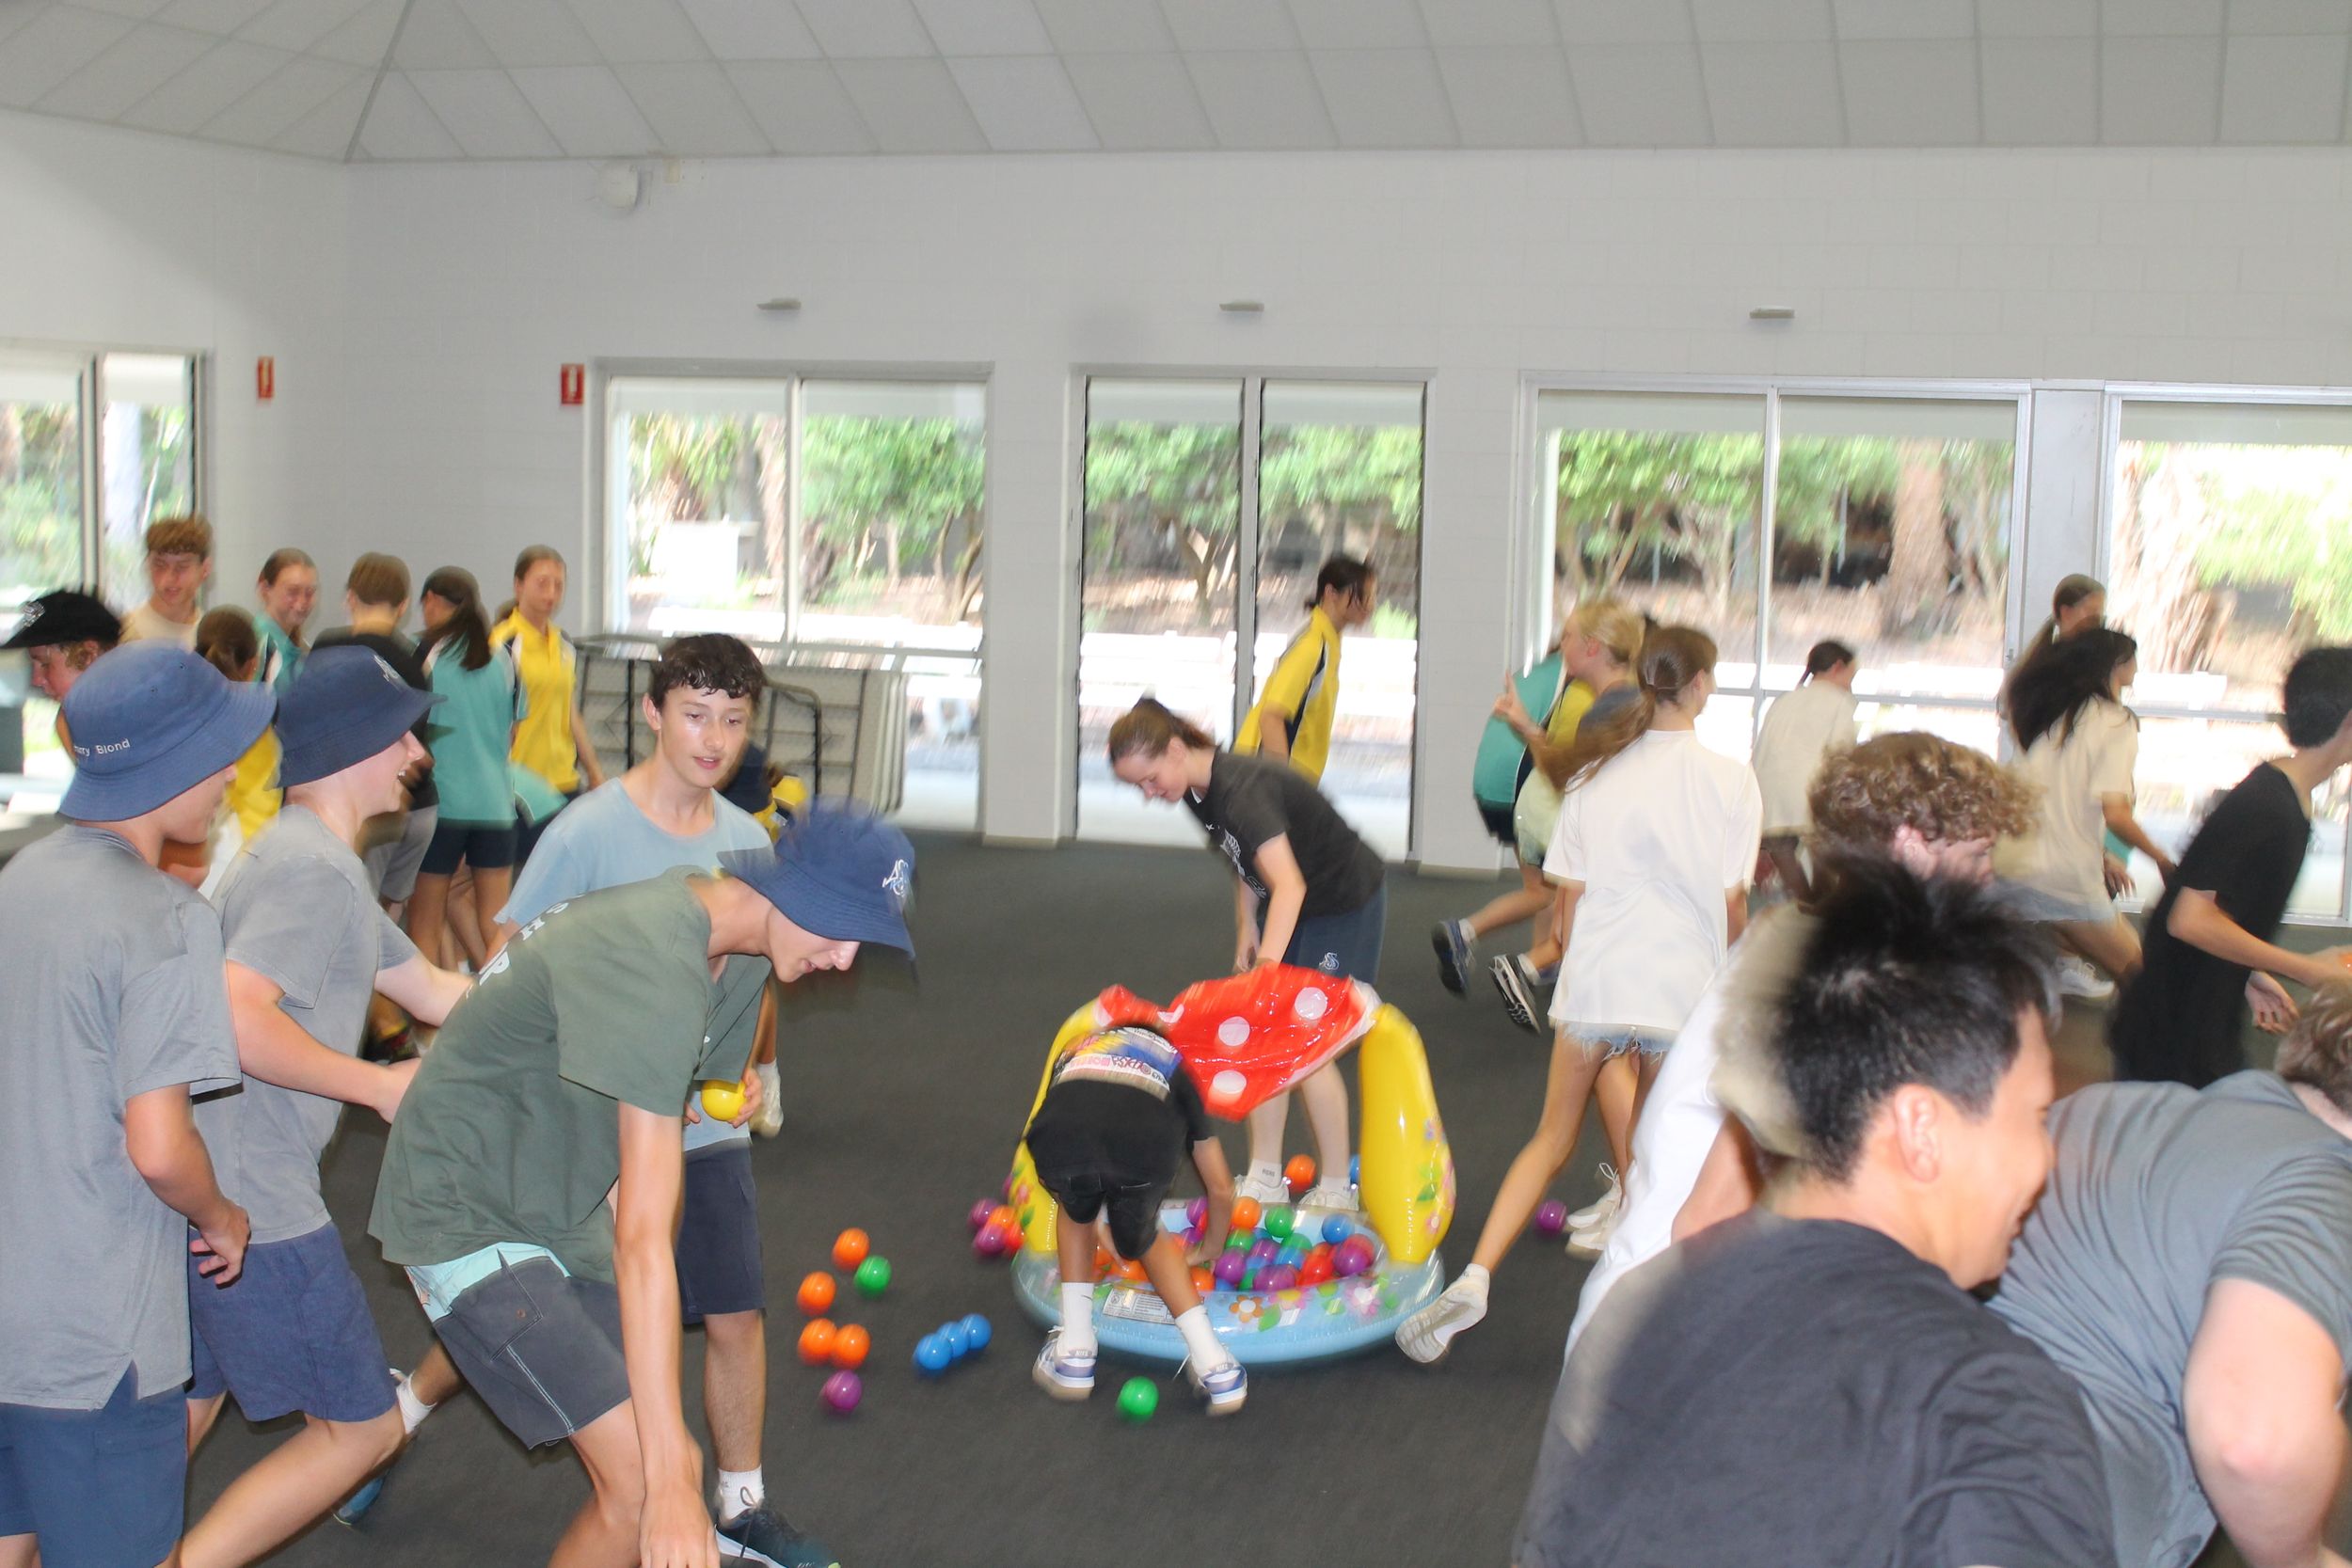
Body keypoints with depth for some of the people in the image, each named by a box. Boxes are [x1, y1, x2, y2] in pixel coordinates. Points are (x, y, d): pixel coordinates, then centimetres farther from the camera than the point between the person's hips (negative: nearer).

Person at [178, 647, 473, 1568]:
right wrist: (380, 1084, -18)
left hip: (198, 1189, 10)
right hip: (256, 1206, -10)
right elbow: (237, 1017, -28)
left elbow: (436, 991, 21)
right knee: (360, 1428, 2)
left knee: (183, 1415, 20)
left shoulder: (321, 861, 18)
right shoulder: (314, 867, -16)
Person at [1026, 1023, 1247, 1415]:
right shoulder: (1174, 1065, 40)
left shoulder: (1074, 1049, 44)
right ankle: (1215, 1368, 20)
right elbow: (1221, 1187, 41)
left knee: (1076, 1211, 36)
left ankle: (1073, 1355, 30)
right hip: (1144, 1148, 0)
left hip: (1060, 1140, 1)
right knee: (1144, 1240, 31)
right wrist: (1209, 1250, 61)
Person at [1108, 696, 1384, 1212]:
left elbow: (1289, 885, -45)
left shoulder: (1243, 788, -34)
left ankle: (1336, 1189, 7)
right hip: (1286, 908, 8)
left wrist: (1266, 970, -53)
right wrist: (1245, 932, 4)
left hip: (1346, 904, -8)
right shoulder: (1199, 792, -5)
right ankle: (1265, 1179, 13)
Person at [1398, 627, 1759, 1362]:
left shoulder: (1597, 773, 1)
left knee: (1551, 1142, 11)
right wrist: (1727, 973, 15)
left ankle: (1474, 1279, -2)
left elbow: (1570, 892, 2)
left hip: (1596, 979, 2)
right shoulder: (1731, 780, -5)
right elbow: (1733, 898, -3)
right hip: (1684, 985, -2)